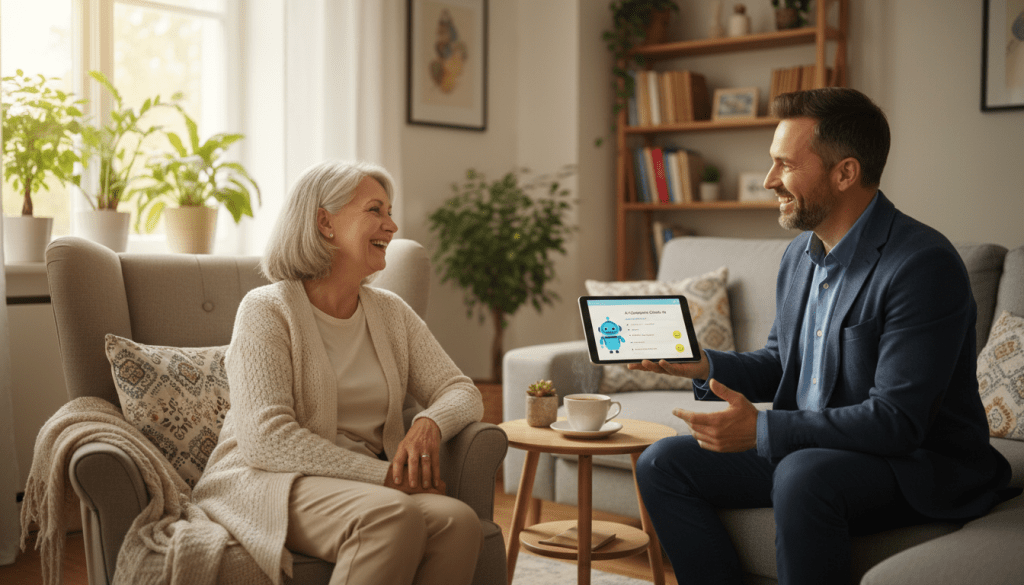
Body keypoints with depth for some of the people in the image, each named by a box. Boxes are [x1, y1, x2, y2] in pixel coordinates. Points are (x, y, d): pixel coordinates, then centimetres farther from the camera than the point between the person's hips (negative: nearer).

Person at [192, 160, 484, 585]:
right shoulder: (267, 310, -4)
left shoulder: (392, 314, 15)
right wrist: (381, 474, -21)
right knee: (393, 515, -35)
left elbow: (461, 391, 11)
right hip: (268, 483, -5)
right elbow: (267, 439, -15)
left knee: (459, 521, -26)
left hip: (363, 485, 5)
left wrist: (430, 424, -15)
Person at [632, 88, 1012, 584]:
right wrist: (703, 365, -3)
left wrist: (762, 430, -28)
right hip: (804, 449, 8)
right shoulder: (800, 253, 7)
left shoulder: (923, 264, -22)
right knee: (662, 464, -1)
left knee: (804, 474, -38)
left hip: (919, 466, -8)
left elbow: (897, 421, -26)